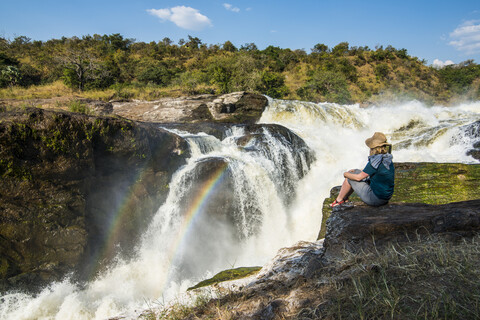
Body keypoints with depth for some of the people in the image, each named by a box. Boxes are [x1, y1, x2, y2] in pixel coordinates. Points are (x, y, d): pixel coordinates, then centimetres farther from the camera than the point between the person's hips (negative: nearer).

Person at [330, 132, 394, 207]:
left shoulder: (376, 161, -23)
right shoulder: (388, 159, 5)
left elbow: (358, 177, -16)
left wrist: (346, 174, 3)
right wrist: (355, 171, 19)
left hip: (375, 199, -9)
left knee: (349, 178, 3)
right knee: (356, 172, 18)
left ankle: (338, 200, 23)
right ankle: (345, 198, 32)